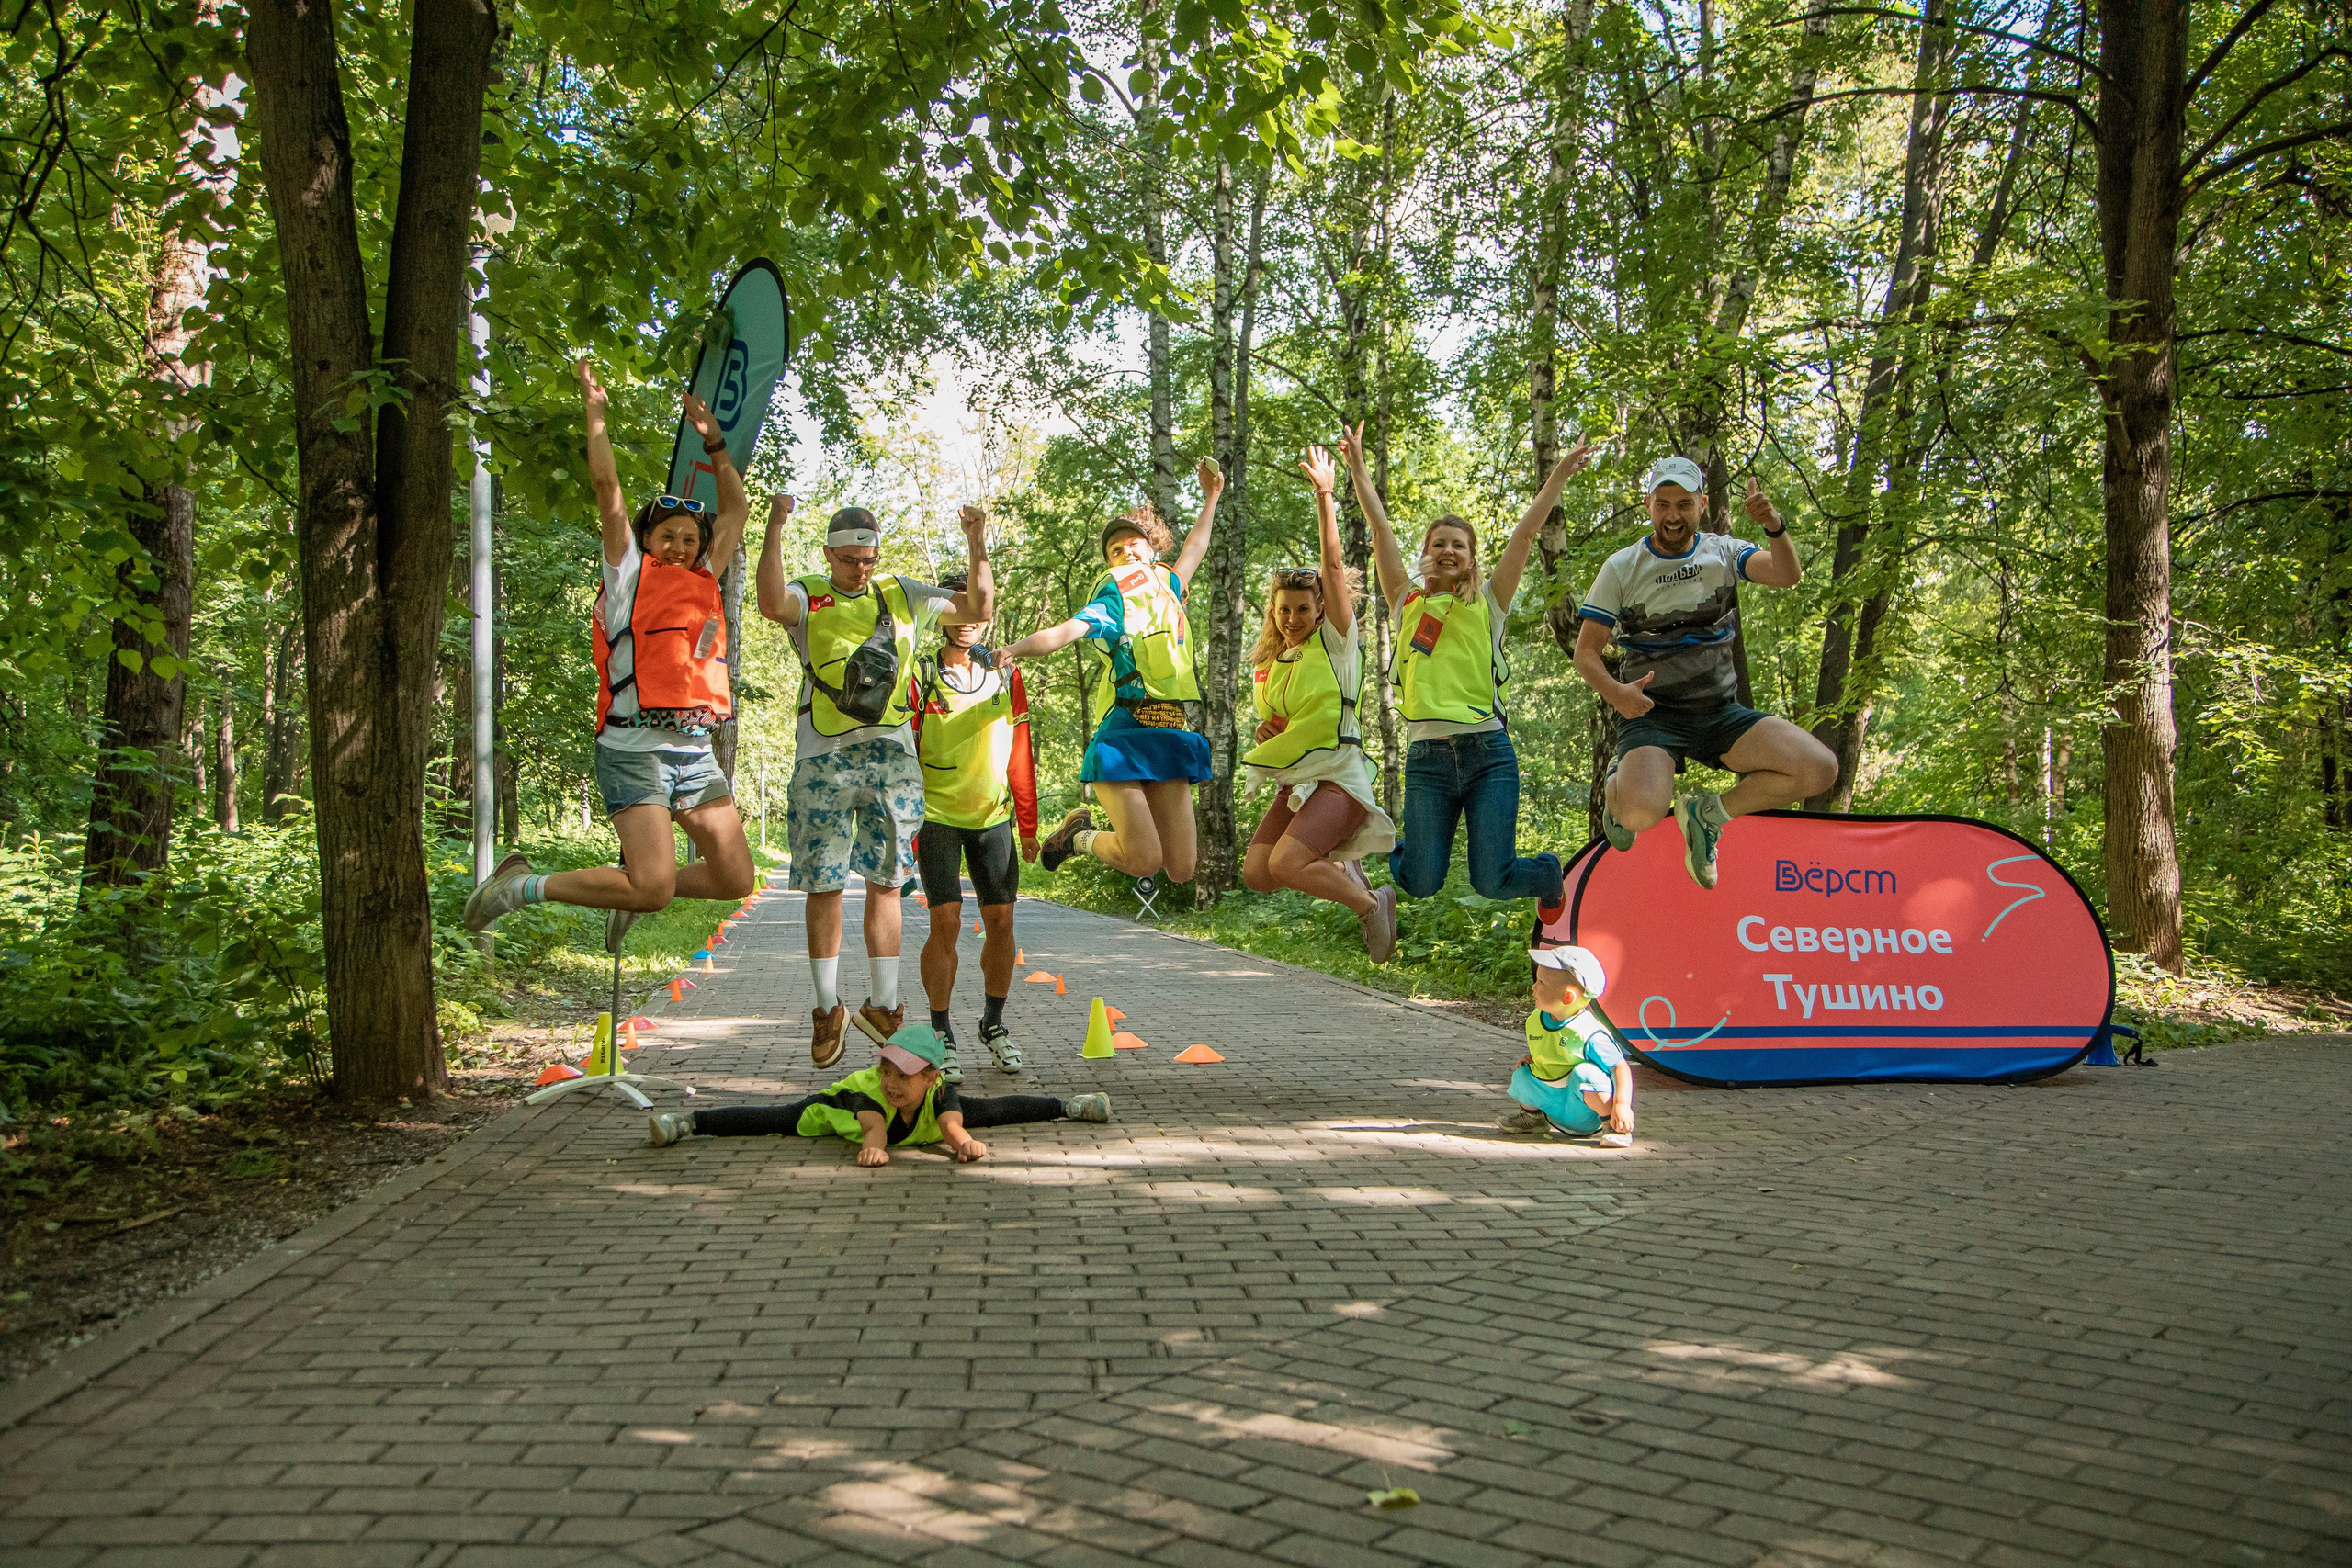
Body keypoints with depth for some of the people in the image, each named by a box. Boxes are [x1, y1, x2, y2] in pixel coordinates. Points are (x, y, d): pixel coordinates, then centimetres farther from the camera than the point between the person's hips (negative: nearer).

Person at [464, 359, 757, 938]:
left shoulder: (704, 581, 19)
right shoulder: (630, 572, 5)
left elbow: (736, 509, 28)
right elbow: (607, 485, 1)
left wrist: (714, 443, 23)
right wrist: (596, 411, 6)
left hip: (696, 753, 6)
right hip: (635, 749, -6)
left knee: (735, 881, 3)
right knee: (653, 889, -15)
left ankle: (634, 890, 26)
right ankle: (523, 886, 3)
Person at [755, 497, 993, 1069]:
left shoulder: (903, 595, 17)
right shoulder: (808, 595, 6)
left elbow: (979, 609, 15)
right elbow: (772, 603, -18)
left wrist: (978, 548, 2)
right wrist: (775, 528, -23)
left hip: (891, 754, 2)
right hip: (823, 758, -2)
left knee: (885, 881, 3)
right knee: (824, 885, 2)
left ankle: (882, 1004, 12)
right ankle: (828, 1009, 13)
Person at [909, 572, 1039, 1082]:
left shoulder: (1005, 676, 7)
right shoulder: (920, 677, -2)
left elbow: (1021, 755, 10)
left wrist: (1028, 824, 9)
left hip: (994, 816, 3)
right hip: (937, 816, -3)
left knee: (1000, 921, 2)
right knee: (946, 923, -9)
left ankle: (994, 1024, 21)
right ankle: (941, 1035, 4)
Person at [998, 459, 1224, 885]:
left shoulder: (1168, 589, 17)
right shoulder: (1115, 600, -1)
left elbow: (1193, 550, 37)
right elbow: (1065, 631, -17)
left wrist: (1211, 497, 47)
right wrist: (1014, 650, -35)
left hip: (1169, 740, 6)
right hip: (1123, 737, -6)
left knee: (1181, 869, 1)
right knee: (1144, 862, -15)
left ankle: (1118, 830, 27)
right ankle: (1080, 836, 13)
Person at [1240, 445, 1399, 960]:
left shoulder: (1336, 640, -2)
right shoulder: (1268, 665, 14)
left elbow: (1334, 565, -12)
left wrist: (1325, 496, -18)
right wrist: (1263, 733, 3)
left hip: (1338, 776, -7)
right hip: (1293, 780, 7)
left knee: (1286, 865, -24)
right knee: (1257, 873, -7)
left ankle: (1370, 904, -3)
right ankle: (1338, 868, 17)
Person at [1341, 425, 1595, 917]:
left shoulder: (1487, 603, 11)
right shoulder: (1409, 603, 14)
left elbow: (1526, 533, 7)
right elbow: (1380, 529, 11)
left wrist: (1561, 473, 4)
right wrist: (1357, 467, 9)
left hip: (1487, 751, -1)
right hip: (1427, 757, 1)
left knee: (1491, 882, -9)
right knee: (1421, 884, -5)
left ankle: (1548, 873, 26)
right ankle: (1398, 851, 32)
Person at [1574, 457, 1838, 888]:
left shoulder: (1723, 552, 5)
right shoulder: (1622, 568, -1)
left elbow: (1787, 574, -14)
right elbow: (1586, 651, -2)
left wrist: (1774, 527, -35)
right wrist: (1614, 692, -24)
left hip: (1721, 712, 3)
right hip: (1653, 713, -3)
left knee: (1820, 769, -18)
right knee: (1641, 813, -32)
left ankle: (1708, 812, 4)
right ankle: (1618, 788, 8)